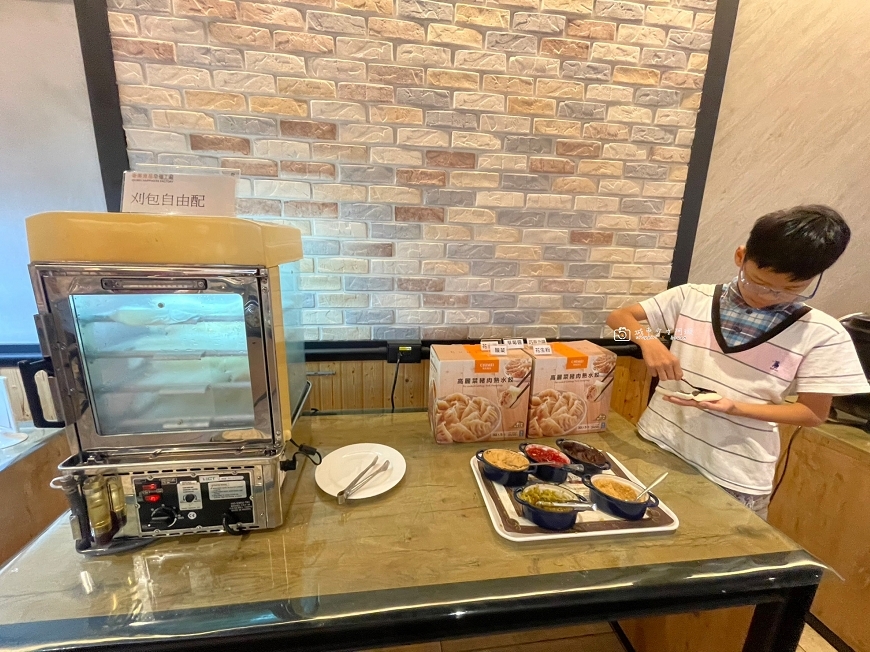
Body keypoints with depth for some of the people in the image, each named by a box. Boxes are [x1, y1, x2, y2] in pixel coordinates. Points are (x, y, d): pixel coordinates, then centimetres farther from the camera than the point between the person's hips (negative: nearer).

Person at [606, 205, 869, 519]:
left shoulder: (822, 334, -6)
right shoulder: (692, 298, -5)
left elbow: (814, 413, -2)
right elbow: (619, 317, -2)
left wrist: (735, 408, -20)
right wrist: (649, 340, -23)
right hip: (658, 446, 1)